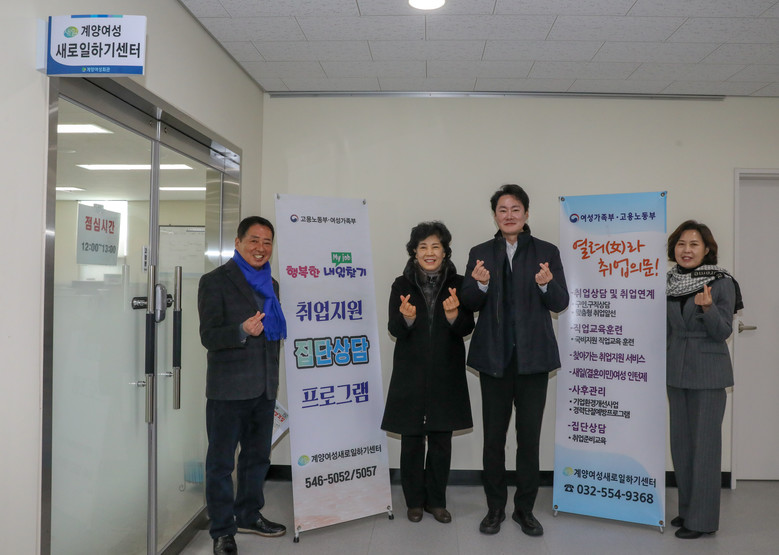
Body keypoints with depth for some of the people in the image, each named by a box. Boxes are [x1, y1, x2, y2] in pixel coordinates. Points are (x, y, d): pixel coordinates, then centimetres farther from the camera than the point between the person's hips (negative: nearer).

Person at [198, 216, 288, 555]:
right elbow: (208, 336, -15)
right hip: (228, 388, -6)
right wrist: (243, 331, -31)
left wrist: (274, 380, 15)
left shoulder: (271, 285, 12)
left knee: (257, 456, 18)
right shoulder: (215, 282, -8)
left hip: (264, 387, 7)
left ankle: (249, 515, 34)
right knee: (221, 461, 4)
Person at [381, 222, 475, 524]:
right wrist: (407, 318, -27)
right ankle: (414, 501, 24)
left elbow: (467, 328, -4)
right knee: (411, 440, 7)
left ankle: (436, 501, 25)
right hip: (411, 374, 0)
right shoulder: (402, 285, -1)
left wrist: (454, 315, -26)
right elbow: (395, 330, -5)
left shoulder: (457, 284, 0)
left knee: (441, 441, 9)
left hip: (446, 375, 1)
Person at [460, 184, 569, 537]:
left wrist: (546, 285, -23)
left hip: (533, 357, 0)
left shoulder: (547, 252, 3)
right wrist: (480, 284, -21)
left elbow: (561, 303, -2)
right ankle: (495, 508, 24)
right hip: (494, 358, 1)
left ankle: (525, 509, 23)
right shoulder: (481, 253, 5)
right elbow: (469, 303, 0)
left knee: (530, 437, 7)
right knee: (493, 437, 8)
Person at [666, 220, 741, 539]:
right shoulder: (669, 283, 6)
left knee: (705, 442, -1)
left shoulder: (722, 283, -8)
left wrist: (708, 308, -26)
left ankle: (702, 518, 9)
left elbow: (723, 332, -11)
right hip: (676, 371, 6)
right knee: (681, 442, 12)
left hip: (708, 373, -5)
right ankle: (687, 508, 26)